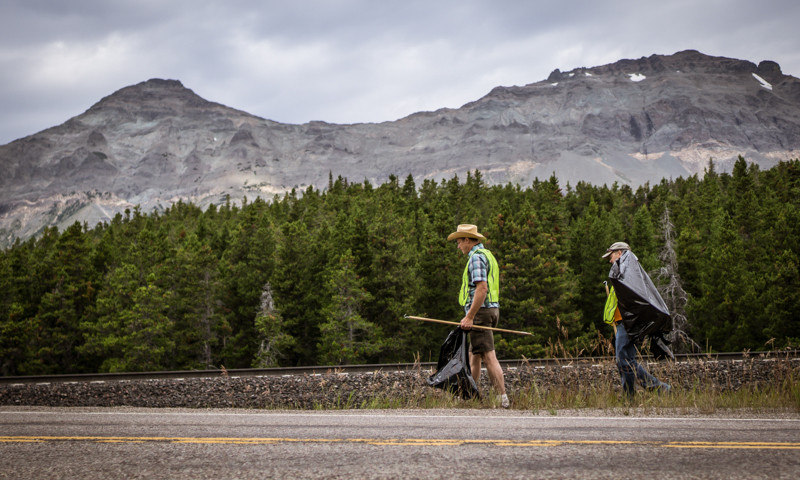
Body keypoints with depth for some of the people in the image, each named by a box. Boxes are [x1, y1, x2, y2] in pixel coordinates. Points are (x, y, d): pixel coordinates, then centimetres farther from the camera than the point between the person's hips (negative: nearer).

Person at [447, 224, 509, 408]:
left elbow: (482, 288, -23)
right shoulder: (487, 255, 20)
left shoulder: (477, 257, -12)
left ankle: (503, 398, -14)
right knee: (474, 355, 16)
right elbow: (494, 289, 23)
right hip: (492, 308, 10)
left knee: (488, 356, -11)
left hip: (480, 310, -10)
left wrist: (469, 317, -23)